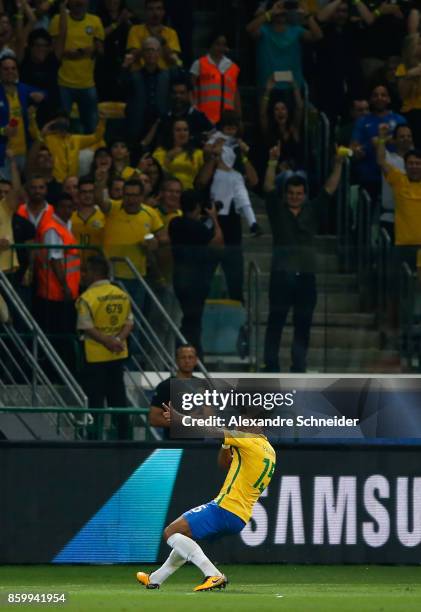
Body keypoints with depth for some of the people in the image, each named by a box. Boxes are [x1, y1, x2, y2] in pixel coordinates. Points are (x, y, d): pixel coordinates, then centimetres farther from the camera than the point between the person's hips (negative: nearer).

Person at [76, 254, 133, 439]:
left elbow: (86, 327, -18)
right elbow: (129, 322, 2)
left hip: (95, 356, -6)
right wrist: (119, 339, -10)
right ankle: (123, 436, 16)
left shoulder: (87, 298, -14)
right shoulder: (122, 295, 5)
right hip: (118, 355, 6)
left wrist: (107, 342, -15)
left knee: (95, 398, 1)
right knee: (118, 398, 12)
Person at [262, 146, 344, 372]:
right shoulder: (277, 209, 6)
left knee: (303, 324, 4)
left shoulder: (312, 210, 12)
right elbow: (269, 187, -6)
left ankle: (299, 367, 7)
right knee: (276, 321, -2)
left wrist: (338, 165, -2)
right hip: (281, 274, -3)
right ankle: (271, 365, 0)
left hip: (306, 275, 3)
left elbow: (329, 190, 8)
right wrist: (273, 162, -18)